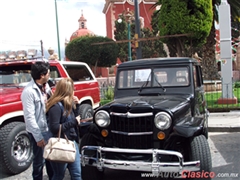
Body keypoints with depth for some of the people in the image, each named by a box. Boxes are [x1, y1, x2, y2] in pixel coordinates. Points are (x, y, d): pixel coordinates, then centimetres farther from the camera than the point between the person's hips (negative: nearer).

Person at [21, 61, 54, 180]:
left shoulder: (45, 86, 3)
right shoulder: (29, 91, -21)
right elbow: (29, 117, -21)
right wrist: (38, 137, -20)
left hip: (50, 129, 8)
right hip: (39, 132, -8)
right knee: (39, 160, 10)